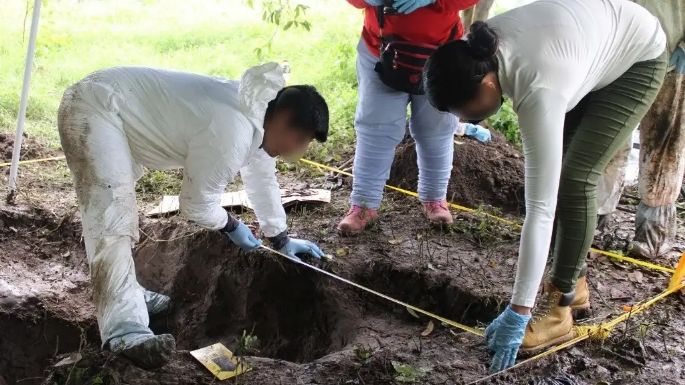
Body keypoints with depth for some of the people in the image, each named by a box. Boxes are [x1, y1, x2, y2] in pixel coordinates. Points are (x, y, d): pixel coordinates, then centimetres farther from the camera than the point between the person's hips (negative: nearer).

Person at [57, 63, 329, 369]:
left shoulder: (258, 115, 3)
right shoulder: (231, 132, -27)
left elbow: (262, 178, 18)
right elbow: (196, 204, -15)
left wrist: (281, 239, 26)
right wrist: (232, 227, 4)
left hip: (114, 108, 11)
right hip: (96, 108, -11)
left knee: (118, 208, 22)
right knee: (113, 220, -24)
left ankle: (124, 293, 38)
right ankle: (125, 333, -32)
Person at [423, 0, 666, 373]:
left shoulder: (539, 91, -43)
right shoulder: (477, 50, -24)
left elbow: (540, 209, -42)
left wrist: (517, 313, -39)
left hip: (637, 58, -7)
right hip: (595, 37, 8)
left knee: (573, 178, -16)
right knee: (554, 173, 2)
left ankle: (559, 307, -6)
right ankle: (572, 284, 16)